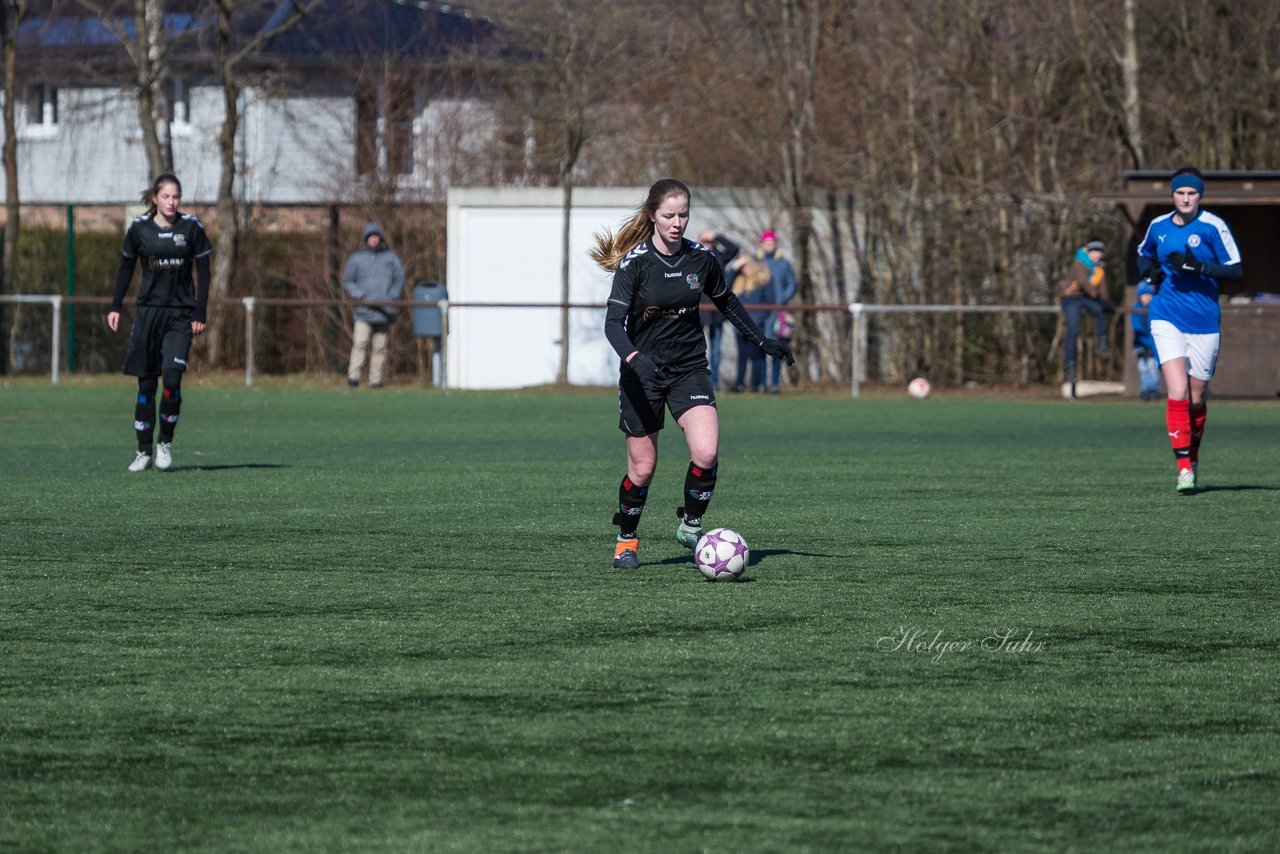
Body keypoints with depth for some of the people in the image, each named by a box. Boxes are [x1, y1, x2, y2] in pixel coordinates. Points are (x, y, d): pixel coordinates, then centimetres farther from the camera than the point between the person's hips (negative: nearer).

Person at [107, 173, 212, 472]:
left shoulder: (192, 227, -2)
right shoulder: (139, 228, 1)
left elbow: (203, 273, 2)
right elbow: (126, 268, 12)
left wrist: (200, 314, -3)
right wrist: (115, 307, 7)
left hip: (180, 315, -1)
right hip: (147, 312, 1)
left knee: (172, 379, -15)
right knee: (146, 383, 2)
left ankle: (165, 443, 4)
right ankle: (144, 451, 11)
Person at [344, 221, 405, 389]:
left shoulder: (390, 258, 11)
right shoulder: (356, 258, 7)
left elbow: (399, 279, 14)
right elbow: (347, 282, 8)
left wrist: (392, 297, -2)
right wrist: (360, 296, -7)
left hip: (384, 311, 2)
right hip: (364, 311, -2)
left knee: (380, 347, 2)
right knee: (360, 343, -16)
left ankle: (376, 380, 6)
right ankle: (353, 376, -18)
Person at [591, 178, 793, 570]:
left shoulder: (701, 259, -2)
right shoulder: (635, 262, -13)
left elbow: (726, 302, 18)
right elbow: (614, 321, -20)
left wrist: (761, 340, 17)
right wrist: (633, 357, -38)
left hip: (689, 368, 3)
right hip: (642, 372, -3)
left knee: (706, 453, -18)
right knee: (643, 467, 1)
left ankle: (690, 524, 6)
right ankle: (627, 539, 25)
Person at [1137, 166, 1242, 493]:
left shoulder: (1213, 227, -7)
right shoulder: (1158, 226, 5)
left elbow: (1236, 271, -10)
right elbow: (1144, 255, 25)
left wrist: (1199, 267, -23)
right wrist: (1147, 268, 1)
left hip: (1204, 323, -1)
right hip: (1167, 319, 1)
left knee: (1197, 398, 9)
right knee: (1177, 394, -15)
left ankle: (1193, 459, 31)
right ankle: (1184, 467, -14)